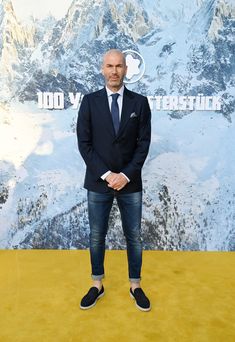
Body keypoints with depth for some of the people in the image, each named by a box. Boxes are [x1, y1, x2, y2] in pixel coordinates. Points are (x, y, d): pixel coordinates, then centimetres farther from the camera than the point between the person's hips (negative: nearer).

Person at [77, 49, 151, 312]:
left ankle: (135, 286, 30)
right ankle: (97, 285, 31)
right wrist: (106, 174, -12)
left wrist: (126, 175, -12)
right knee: (96, 237, 11)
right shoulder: (90, 101, 1)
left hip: (130, 182, 1)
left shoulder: (139, 102, 2)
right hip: (98, 182, 0)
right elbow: (84, 143, -4)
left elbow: (144, 143, -2)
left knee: (134, 237, 10)